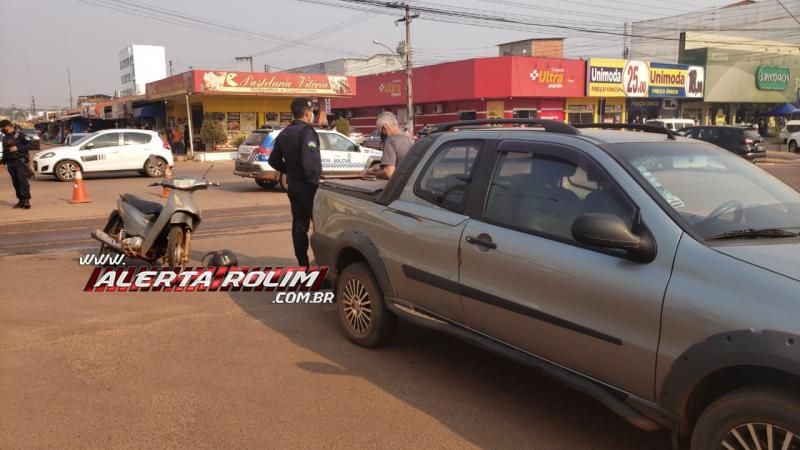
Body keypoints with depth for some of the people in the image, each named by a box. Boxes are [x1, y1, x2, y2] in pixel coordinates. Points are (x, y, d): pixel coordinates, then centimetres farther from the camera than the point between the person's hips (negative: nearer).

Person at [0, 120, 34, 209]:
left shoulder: (20, 135, -4)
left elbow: (31, 145, -11)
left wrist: (18, 148, -16)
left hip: (20, 162, -7)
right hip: (10, 163, 7)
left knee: (23, 181, -12)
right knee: (16, 183, 5)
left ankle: (26, 200, -13)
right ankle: (21, 200, 9)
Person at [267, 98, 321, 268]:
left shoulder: (284, 134, 12)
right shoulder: (306, 131, -16)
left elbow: (274, 160, 16)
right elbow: (309, 161, -26)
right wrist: (315, 181, -17)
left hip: (293, 185, 8)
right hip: (308, 186, -8)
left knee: (299, 224, 11)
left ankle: (303, 263, 16)